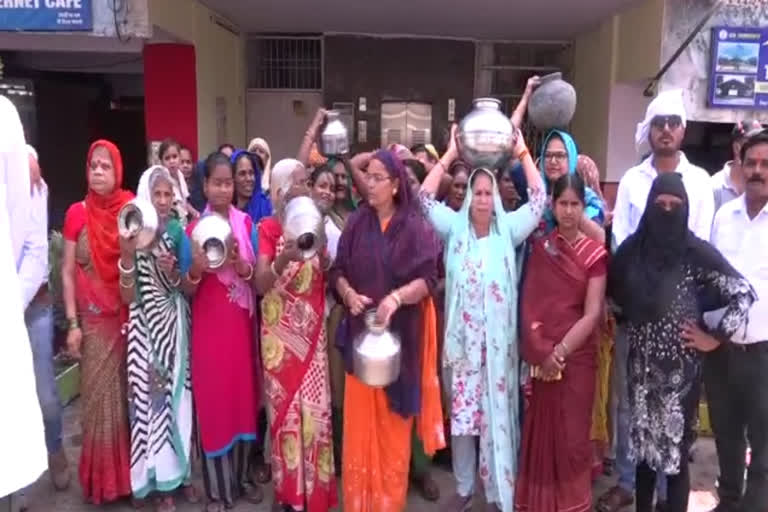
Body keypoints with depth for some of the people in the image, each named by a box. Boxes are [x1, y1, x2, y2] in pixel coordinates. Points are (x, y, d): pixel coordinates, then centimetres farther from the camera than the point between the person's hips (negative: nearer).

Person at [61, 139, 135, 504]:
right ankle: (102, 479, 23)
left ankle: (131, 473, 25)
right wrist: (72, 323, -6)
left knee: (133, 394, 9)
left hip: (131, 317, 1)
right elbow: (67, 272, -2)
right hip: (94, 320, -1)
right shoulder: (77, 213, -3)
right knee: (100, 398, 7)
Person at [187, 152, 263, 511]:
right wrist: (196, 269, -23)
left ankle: (242, 475, 27)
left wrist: (240, 266, -18)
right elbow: (187, 288, -2)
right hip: (209, 324, -2)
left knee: (244, 396, 9)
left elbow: (258, 276, 2)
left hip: (241, 323, 2)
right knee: (213, 400, 2)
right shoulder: (194, 229, -1)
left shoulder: (247, 224, 4)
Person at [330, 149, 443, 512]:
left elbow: (428, 278, -10)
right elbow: (337, 270, 6)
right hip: (359, 331, 3)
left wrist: (397, 297, -26)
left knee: (392, 423, 7)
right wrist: (348, 293, -14)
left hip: (399, 334, -2)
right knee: (359, 419, 7)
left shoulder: (415, 227, -5)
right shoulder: (356, 222, 5)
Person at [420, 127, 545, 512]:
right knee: (461, 414, 9)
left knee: (497, 414, 7)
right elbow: (425, 198, -4)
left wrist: (522, 152, -6)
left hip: (498, 341, -1)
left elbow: (539, 198, -5)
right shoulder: (455, 228, 4)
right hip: (462, 338, 1)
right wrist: (449, 155, -5)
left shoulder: (508, 230, 2)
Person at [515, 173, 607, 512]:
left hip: (576, 356, -2)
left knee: (572, 436, 5)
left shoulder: (595, 254, -2)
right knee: (539, 433, 7)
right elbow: (528, 304, 2)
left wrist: (561, 351, -15)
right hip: (540, 357, 2)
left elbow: (592, 314, -8)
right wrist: (540, 351, -9)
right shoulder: (540, 248, 7)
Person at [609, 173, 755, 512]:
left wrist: (715, 338, -6)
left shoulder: (697, 252, -9)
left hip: (681, 366, -3)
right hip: (641, 364, 3)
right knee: (643, 443, 13)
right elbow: (612, 290, 15)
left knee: (677, 445, 4)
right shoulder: (632, 248, 1)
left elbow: (744, 294, -8)